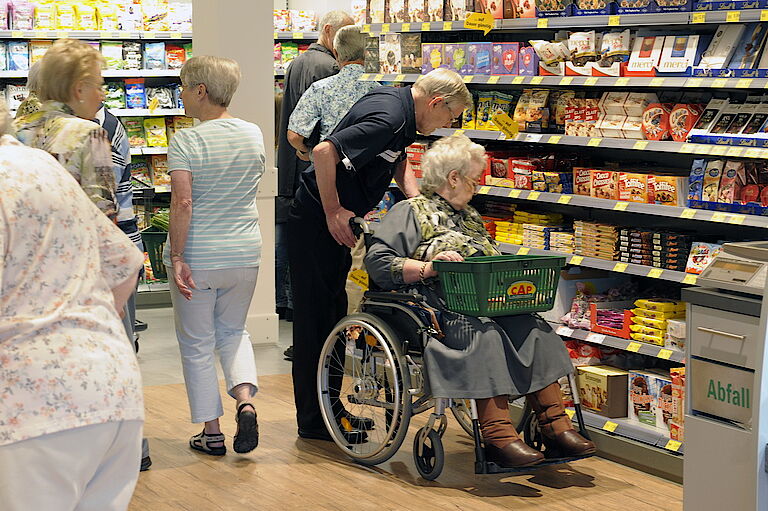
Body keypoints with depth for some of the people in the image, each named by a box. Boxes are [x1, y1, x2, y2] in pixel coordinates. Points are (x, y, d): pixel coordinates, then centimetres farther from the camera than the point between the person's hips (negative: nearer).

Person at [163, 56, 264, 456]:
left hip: (198, 257, -5)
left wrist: (176, 258, -17)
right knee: (233, 332, 23)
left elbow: (182, 203, -22)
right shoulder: (254, 135, 3)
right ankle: (245, 399, 0)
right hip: (245, 253, 5)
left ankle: (211, 432, 14)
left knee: (197, 343, 10)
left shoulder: (186, 141, -15)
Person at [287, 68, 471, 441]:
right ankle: (314, 421, 3)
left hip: (337, 219, 10)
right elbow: (324, 152, -33)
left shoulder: (399, 105, 7)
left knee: (333, 311, 15)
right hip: (317, 223, -10)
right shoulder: (388, 117, -25)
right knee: (316, 315, -4)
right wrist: (333, 212, -23)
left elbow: (398, 162, 23)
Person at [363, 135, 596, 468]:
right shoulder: (410, 211, 9)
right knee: (486, 334, -37)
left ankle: (554, 424, -27)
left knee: (534, 328, -24)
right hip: (438, 308, -6)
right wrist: (429, 267, -15)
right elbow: (377, 262, -3)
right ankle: (496, 433, -40)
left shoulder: (470, 216, 32)